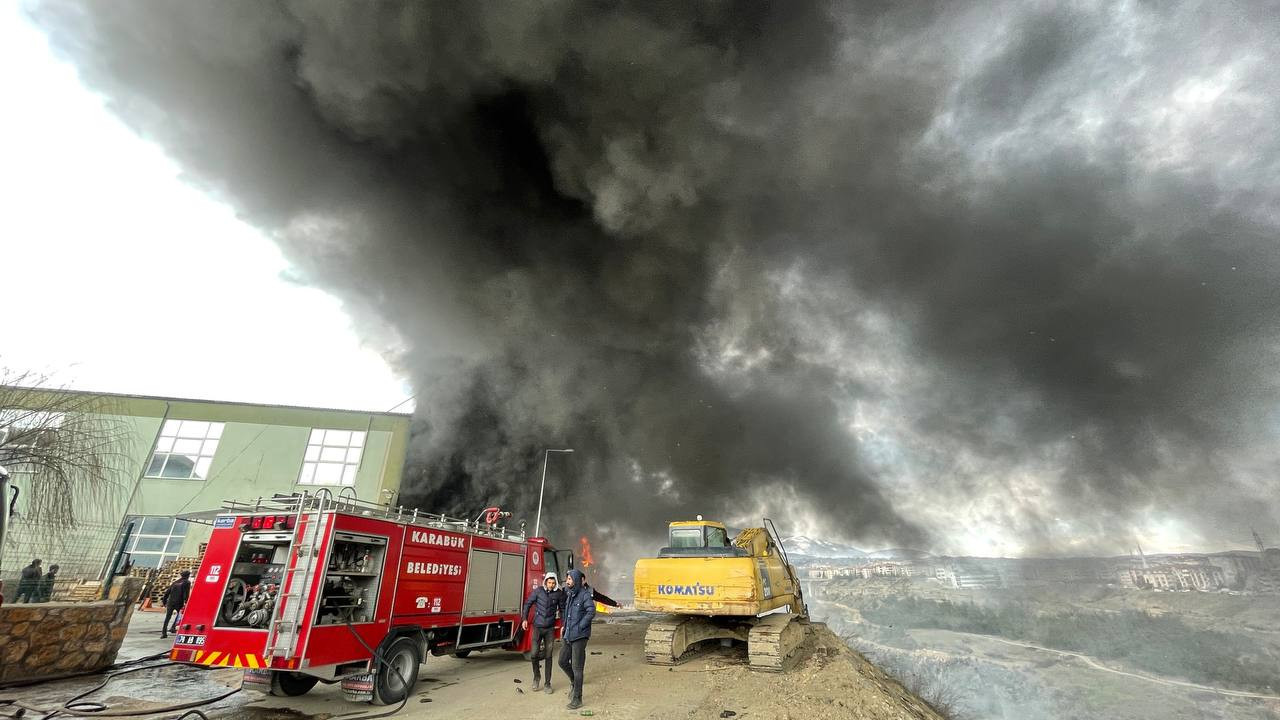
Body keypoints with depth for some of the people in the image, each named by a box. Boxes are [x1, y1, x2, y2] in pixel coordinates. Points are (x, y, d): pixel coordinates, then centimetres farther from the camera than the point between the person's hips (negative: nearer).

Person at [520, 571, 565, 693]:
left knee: (548, 656, 5)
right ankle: (536, 676, 24)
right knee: (535, 654, -4)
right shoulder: (538, 591, -7)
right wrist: (524, 619, -5)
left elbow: (562, 609, 5)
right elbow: (528, 604, 2)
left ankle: (547, 684, 17)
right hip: (537, 627, 0)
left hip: (550, 629, 1)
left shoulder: (559, 593, -5)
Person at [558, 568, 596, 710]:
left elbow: (591, 612, -27)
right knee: (563, 661, 14)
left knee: (577, 667, 0)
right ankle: (573, 681, 39)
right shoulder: (569, 594, 9)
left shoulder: (585, 594, -16)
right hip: (568, 636, 8)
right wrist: (564, 627, 19)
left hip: (579, 636, -8)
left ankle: (577, 699, 12)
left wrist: (579, 627, -22)